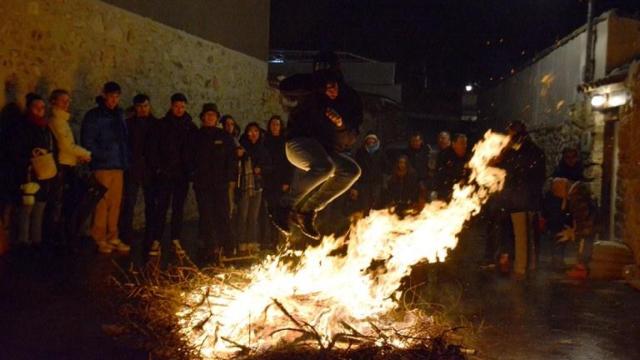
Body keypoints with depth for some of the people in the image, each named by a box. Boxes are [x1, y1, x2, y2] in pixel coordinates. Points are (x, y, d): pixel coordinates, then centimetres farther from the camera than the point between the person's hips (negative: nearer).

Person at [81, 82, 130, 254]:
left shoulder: (119, 115, 16)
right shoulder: (93, 116, -2)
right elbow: (87, 141, -8)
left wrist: (125, 159, 8)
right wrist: (102, 156, -14)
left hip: (118, 165, 6)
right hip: (102, 167, -6)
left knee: (115, 203, 7)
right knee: (102, 203, -6)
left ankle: (112, 238, 15)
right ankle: (100, 239, 3)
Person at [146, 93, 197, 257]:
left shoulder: (191, 127, 8)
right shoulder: (162, 125, 2)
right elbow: (152, 148, 0)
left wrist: (191, 169, 0)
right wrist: (156, 168, -6)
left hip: (182, 174, 2)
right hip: (165, 173, -2)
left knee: (179, 207, 7)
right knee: (162, 206, -5)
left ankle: (176, 241, 13)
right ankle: (156, 241, -1)